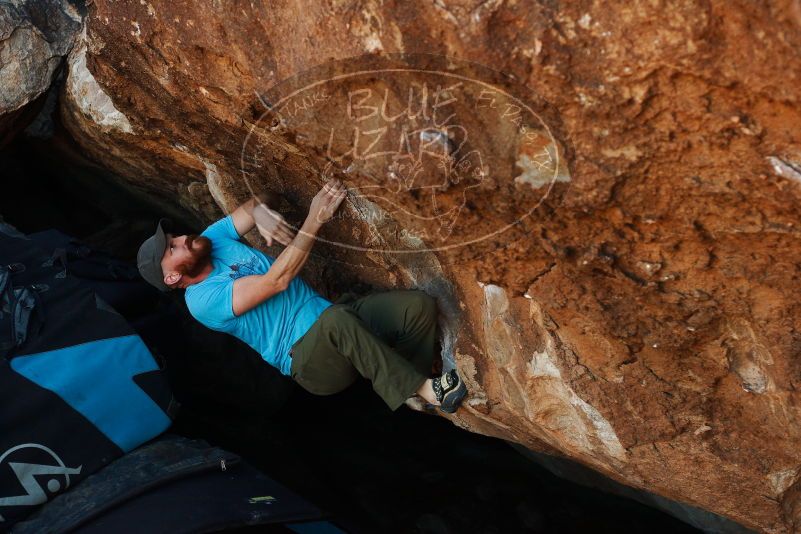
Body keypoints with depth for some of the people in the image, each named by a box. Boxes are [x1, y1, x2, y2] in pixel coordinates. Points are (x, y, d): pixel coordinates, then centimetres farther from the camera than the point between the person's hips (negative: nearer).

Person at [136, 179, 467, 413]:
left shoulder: (213, 240, 9)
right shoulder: (202, 300, -13)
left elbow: (257, 204, 14)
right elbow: (277, 280, -22)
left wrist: (261, 213, -12)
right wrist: (314, 220, -25)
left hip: (329, 319, 7)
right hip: (306, 358, -7)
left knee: (419, 305, -15)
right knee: (338, 318, -42)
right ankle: (426, 390, -28)